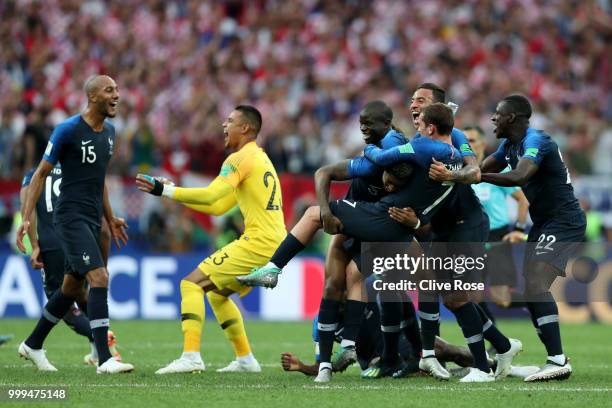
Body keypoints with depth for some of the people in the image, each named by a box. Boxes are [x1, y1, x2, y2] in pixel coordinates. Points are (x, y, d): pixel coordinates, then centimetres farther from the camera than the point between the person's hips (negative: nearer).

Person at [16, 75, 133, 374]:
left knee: (72, 288, 14)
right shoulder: (68, 130, -12)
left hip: (92, 220, 8)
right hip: (70, 218, -8)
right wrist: (26, 218, -13)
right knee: (99, 278, -20)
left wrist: (110, 218, 25)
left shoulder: (109, 131, 11)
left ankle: (33, 345, 31)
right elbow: (41, 173, -8)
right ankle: (104, 360, -21)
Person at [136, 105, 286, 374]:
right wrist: (174, 194, 20)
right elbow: (218, 207, 25)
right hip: (275, 246, 9)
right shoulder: (260, 159, 23)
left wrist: (164, 190, -16)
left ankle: (191, 356, -23)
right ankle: (245, 360, 22)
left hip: (257, 242, -9)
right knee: (217, 292, 24)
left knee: (192, 283, -11)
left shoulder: (242, 158, -7)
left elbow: (210, 195, -21)